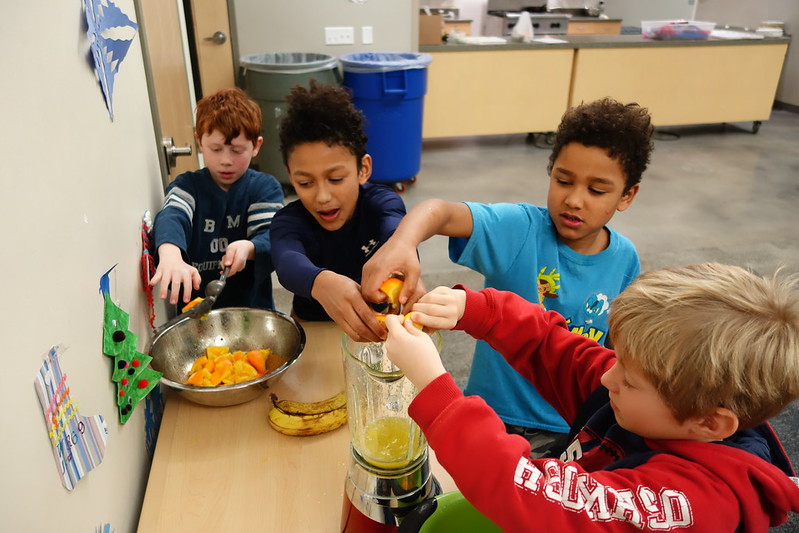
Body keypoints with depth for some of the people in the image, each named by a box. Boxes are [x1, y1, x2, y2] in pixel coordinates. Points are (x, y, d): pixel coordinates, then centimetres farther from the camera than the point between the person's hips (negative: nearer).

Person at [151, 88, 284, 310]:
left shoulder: (265, 188, 4)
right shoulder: (187, 185, 5)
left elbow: (270, 236, -8)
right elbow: (171, 217, -16)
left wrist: (249, 248, -32)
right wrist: (170, 255, -38)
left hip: (253, 308, -2)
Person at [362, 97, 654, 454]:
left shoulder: (625, 261, -3)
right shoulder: (521, 229, -16)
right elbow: (440, 212, -34)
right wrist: (401, 243, -55)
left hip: (570, 428, 3)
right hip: (494, 411, -2)